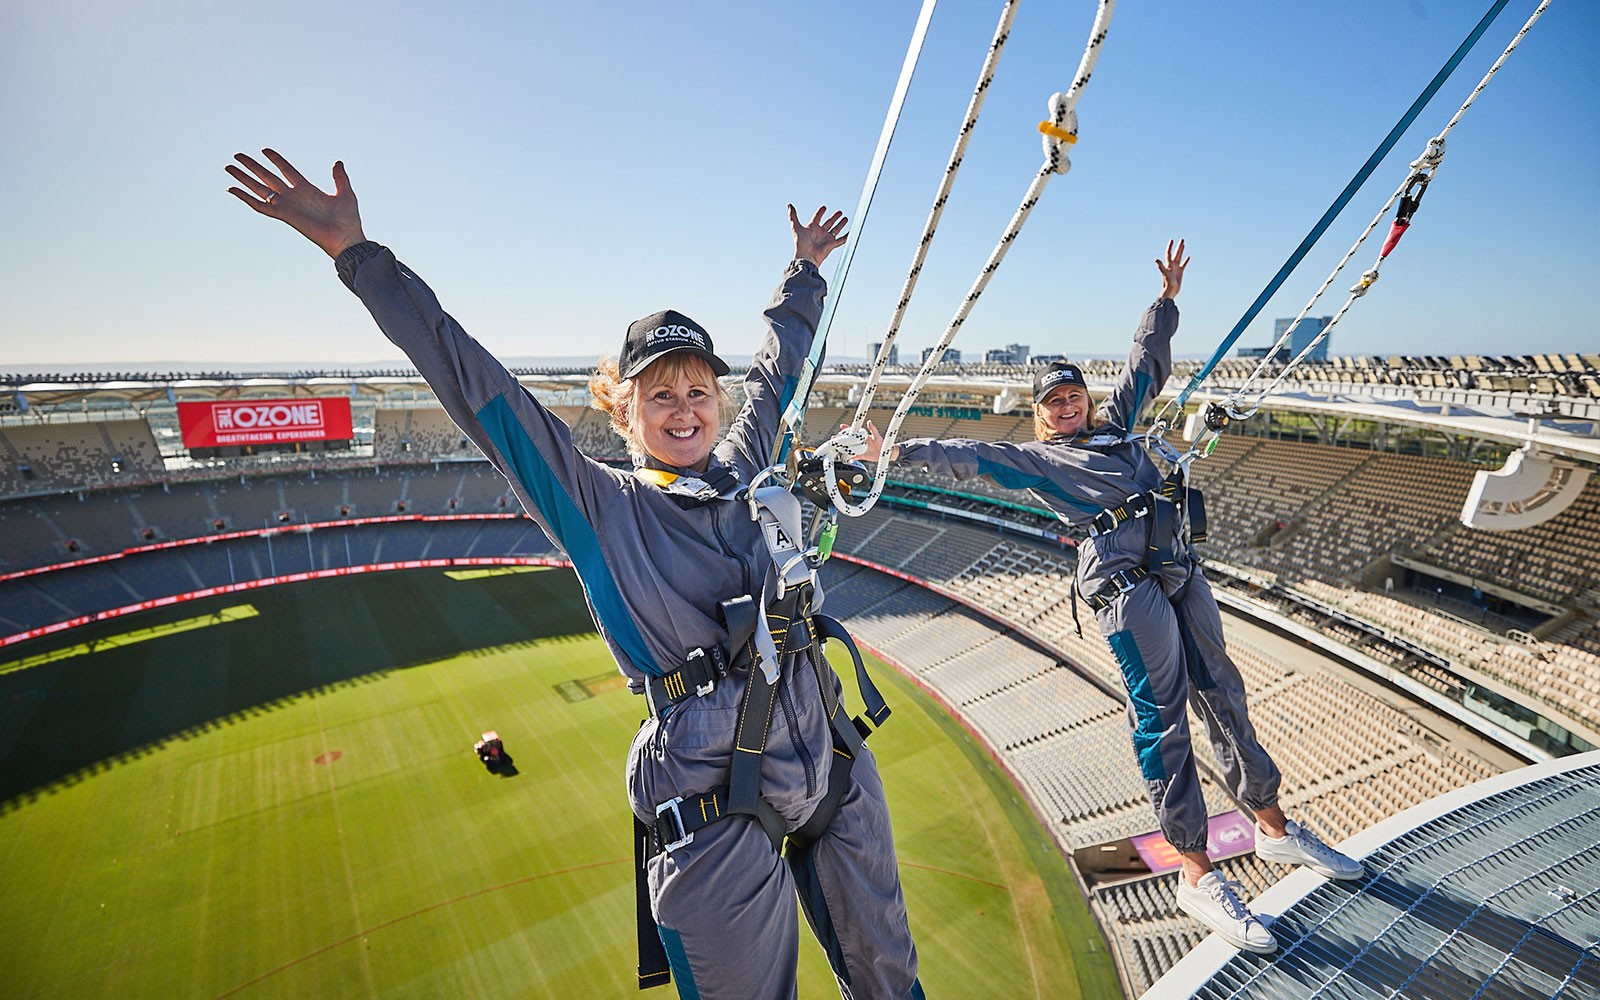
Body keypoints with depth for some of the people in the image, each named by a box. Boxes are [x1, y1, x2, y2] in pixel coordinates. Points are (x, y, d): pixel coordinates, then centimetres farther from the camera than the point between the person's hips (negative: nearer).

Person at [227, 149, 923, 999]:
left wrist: (804, 272, 33)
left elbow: (778, 364, 19)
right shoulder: (601, 508, -6)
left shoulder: (744, 469, 5)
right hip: (718, 821, -5)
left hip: (839, 783, 6)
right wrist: (357, 255, -5)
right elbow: (475, 387, -7)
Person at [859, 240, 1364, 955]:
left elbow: (1146, 360, 30)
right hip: (1125, 579, -7)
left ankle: (1275, 829, 30)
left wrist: (1167, 297, 32)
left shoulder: (1115, 422, 22)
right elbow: (967, 456, 1)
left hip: (1179, 566, 7)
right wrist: (897, 451, -3)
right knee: (1162, 715, -5)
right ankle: (1198, 876, 5)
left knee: (1222, 694, 14)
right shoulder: (1034, 459, 6)